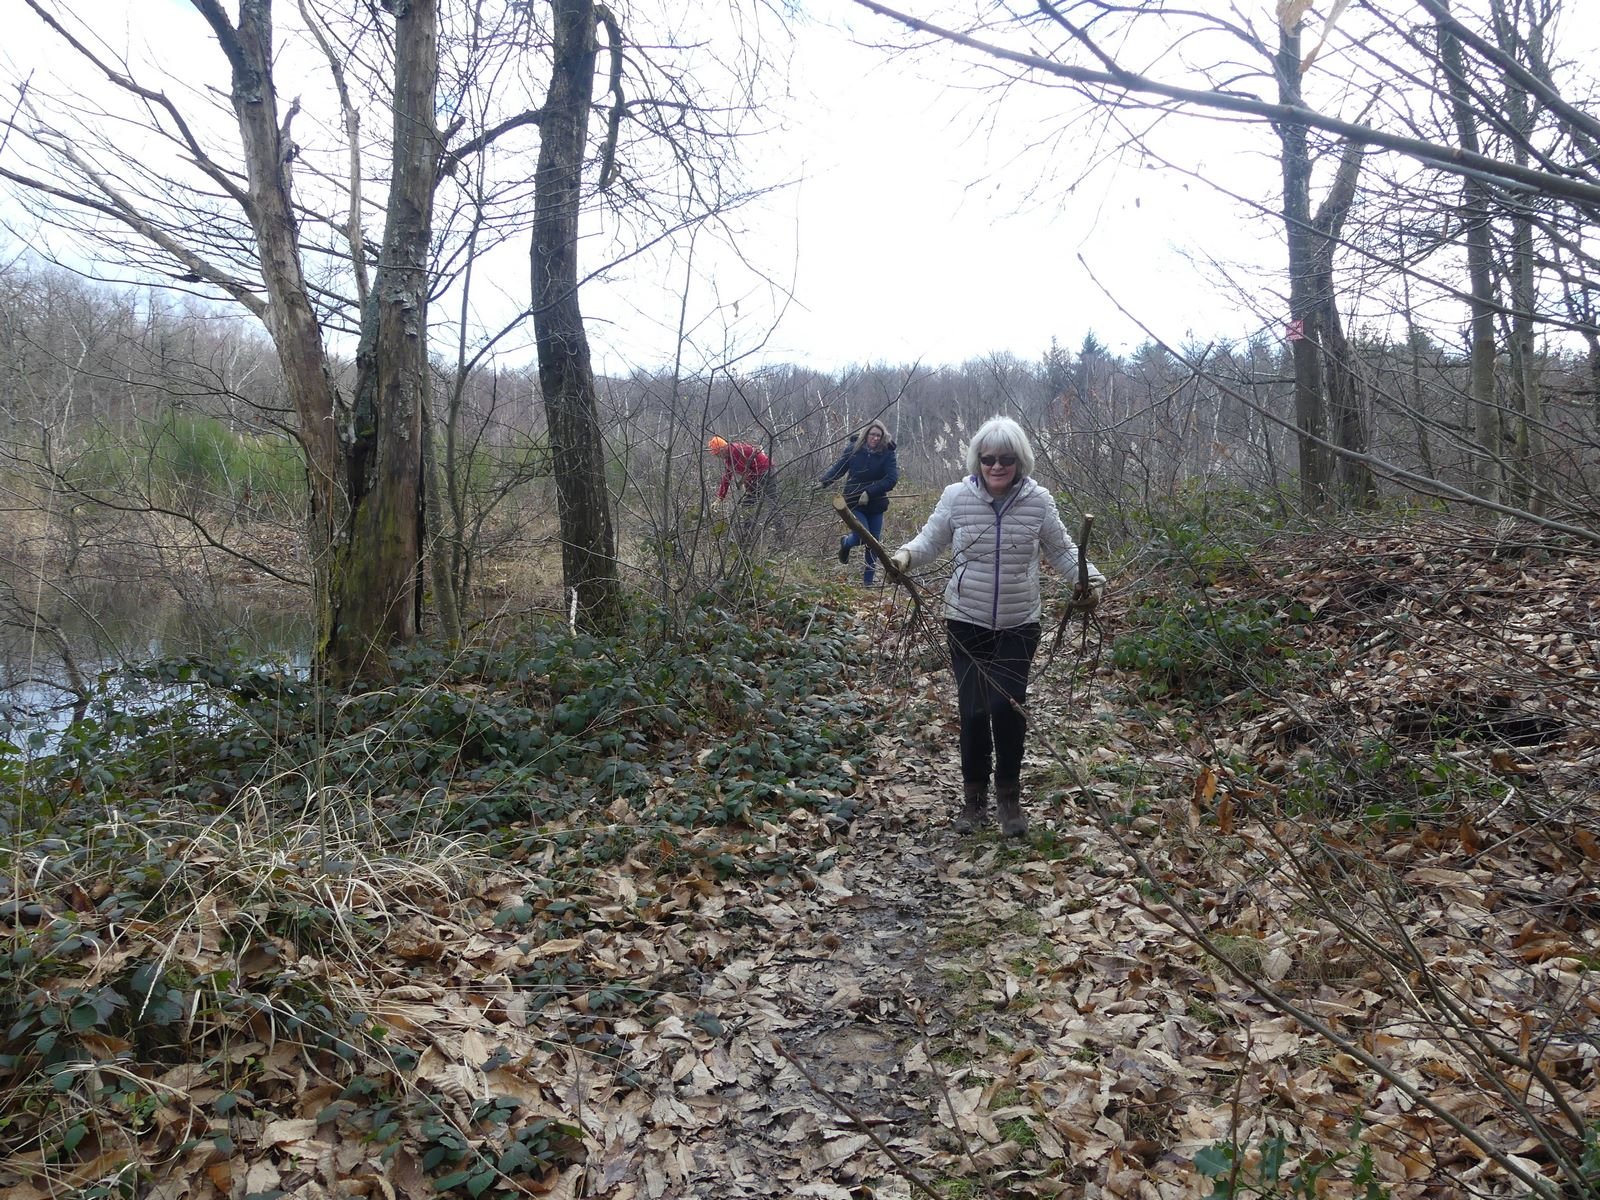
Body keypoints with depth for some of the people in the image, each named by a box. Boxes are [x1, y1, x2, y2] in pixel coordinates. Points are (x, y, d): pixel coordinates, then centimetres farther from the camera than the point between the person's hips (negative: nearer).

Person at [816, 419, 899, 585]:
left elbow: (892, 479, -14)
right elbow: (838, 467, -1)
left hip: (876, 505, 1)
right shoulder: (853, 449, -5)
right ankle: (846, 542, 20)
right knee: (862, 536, -17)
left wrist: (869, 492, -21)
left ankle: (868, 581, 21)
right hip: (854, 503, -1)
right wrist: (823, 482, -16)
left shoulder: (887, 453, -7)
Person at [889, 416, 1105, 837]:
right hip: (966, 623, 0)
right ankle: (974, 796, 22)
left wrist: (1091, 578, -10)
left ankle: (1009, 796, 13)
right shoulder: (957, 497, -5)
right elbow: (931, 540, 5)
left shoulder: (1038, 501, -4)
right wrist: (905, 555, -15)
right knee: (974, 711, -1)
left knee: (1007, 707, -11)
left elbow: (1062, 550, 6)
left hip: (1018, 626, 0)